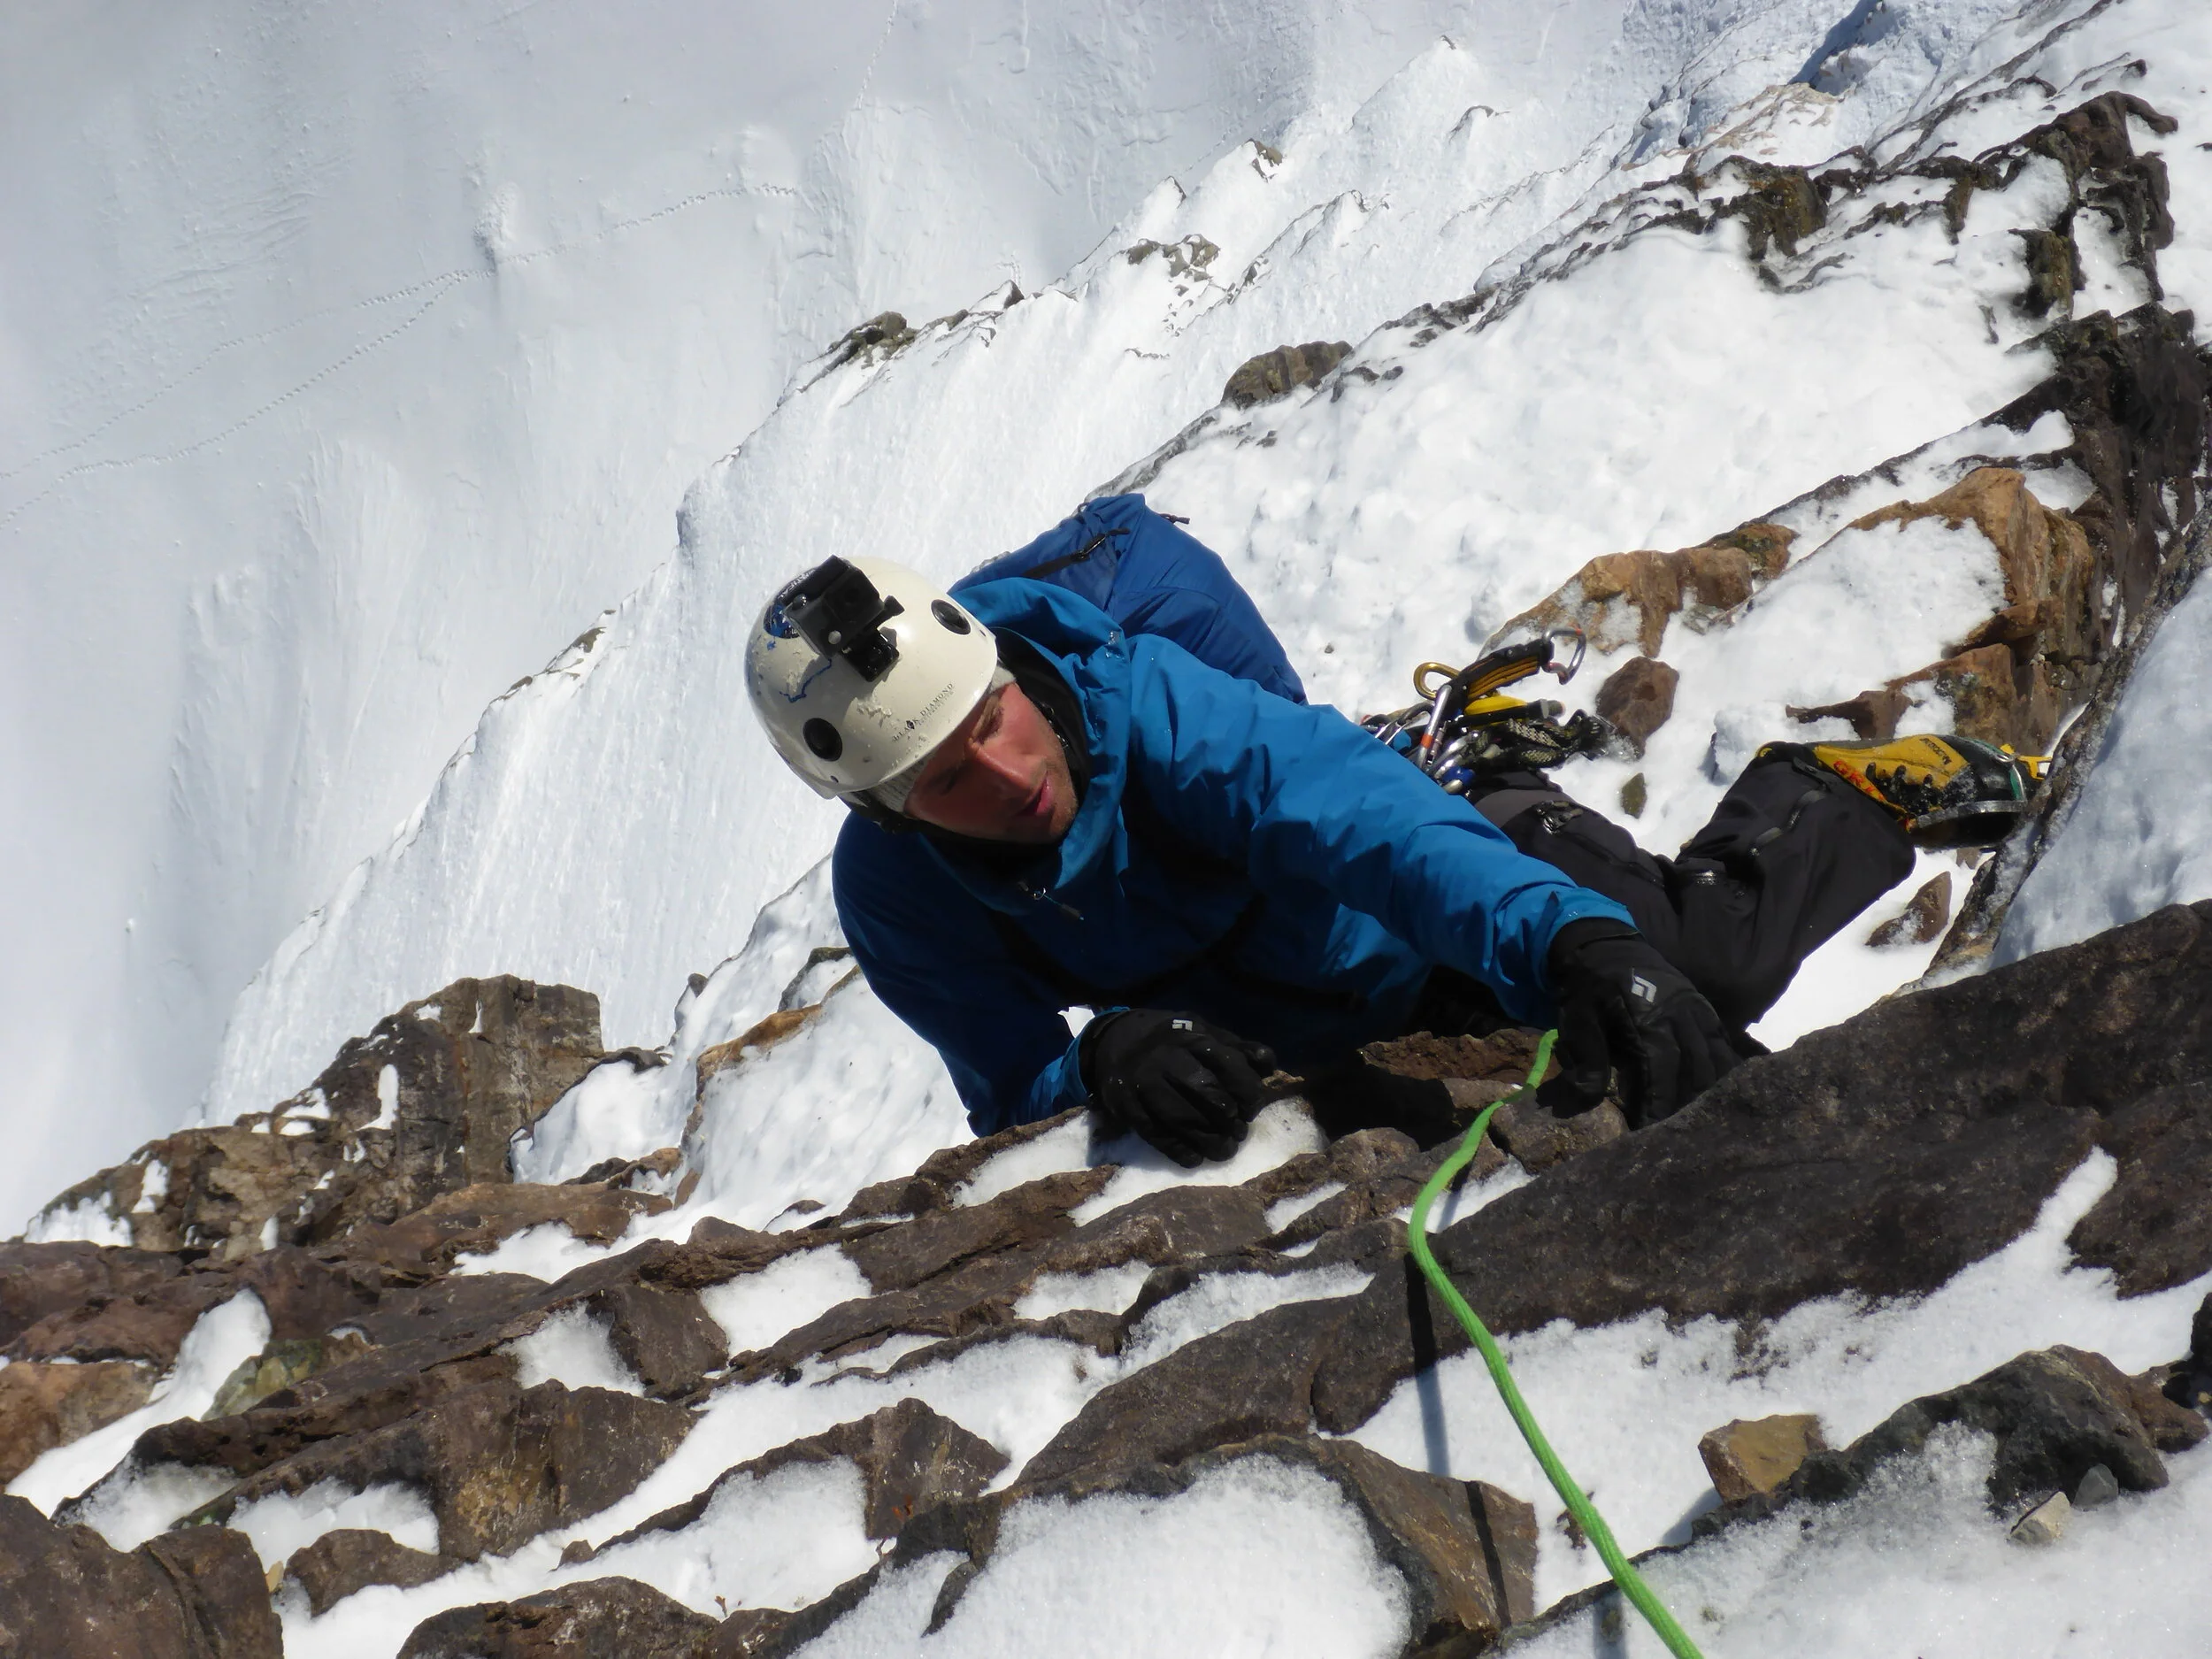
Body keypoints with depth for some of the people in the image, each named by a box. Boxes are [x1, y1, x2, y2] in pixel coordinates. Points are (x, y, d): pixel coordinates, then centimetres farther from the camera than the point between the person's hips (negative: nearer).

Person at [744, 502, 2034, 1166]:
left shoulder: (1135, 693, -37)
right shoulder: (892, 894, -25)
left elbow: (1359, 811, -51)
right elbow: (1009, 1091, -21)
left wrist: (1579, 945, -68)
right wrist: (1103, 1060, -47)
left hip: (1472, 874, -4)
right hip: (1329, 1048, 5)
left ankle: (1840, 792, 7)